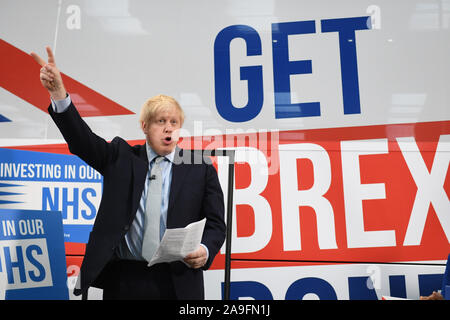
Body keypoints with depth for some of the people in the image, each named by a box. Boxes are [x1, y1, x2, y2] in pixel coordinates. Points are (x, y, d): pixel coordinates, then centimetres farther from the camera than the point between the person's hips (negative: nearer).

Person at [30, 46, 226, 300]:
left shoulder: (201, 169, 3)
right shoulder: (121, 158, 6)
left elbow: (216, 224, 3)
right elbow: (82, 140, -9)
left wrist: (205, 250, -18)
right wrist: (59, 94, -23)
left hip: (178, 283, 0)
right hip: (123, 280, 1)